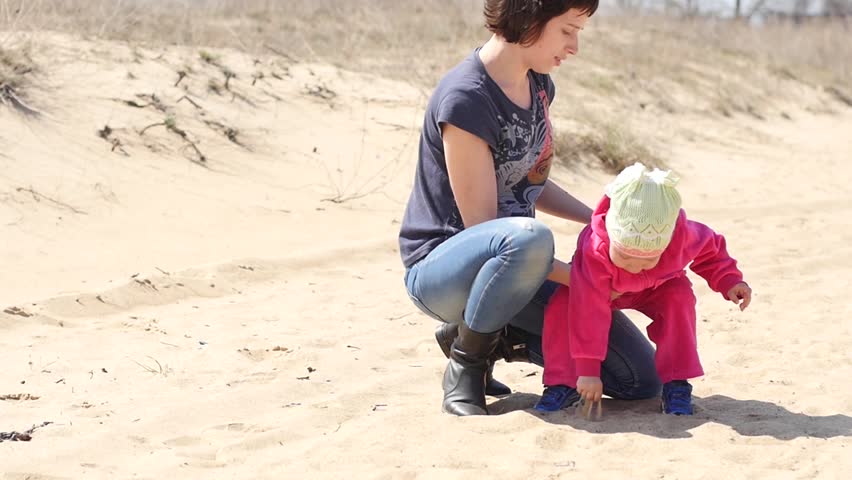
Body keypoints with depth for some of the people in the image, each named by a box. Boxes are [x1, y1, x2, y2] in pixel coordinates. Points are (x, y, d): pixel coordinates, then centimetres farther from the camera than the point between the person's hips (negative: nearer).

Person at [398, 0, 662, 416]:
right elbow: (481, 225, -22)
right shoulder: (465, 101, -22)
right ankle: (465, 364, -17)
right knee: (529, 237, -43)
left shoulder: (539, 85, 5)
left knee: (640, 379, -4)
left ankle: (493, 339, 10)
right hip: (441, 268, -8)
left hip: (515, 270, 8)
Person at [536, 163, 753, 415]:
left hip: (654, 289, 2)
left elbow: (709, 250, -10)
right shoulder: (594, 251, -46)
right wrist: (588, 371, -44)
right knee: (561, 305, -28)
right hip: (600, 288, -2)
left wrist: (730, 281, -18)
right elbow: (589, 313, -45)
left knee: (679, 298, -29)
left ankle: (677, 384, -19)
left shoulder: (682, 235, -37)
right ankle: (562, 383, -15)